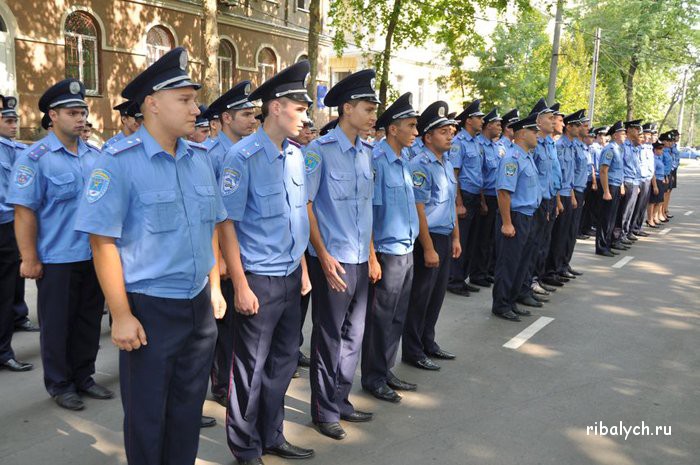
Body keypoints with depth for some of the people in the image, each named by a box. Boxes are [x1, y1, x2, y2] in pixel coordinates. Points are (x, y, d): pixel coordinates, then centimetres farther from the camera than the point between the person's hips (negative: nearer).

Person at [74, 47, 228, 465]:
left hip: (200, 306, 5)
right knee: (147, 418, 12)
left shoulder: (201, 158, 5)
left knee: (189, 409, 19)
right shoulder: (119, 161, -13)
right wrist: (122, 316, -16)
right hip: (149, 309, -5)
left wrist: (215, 286, 11)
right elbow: (104, 242, -15)